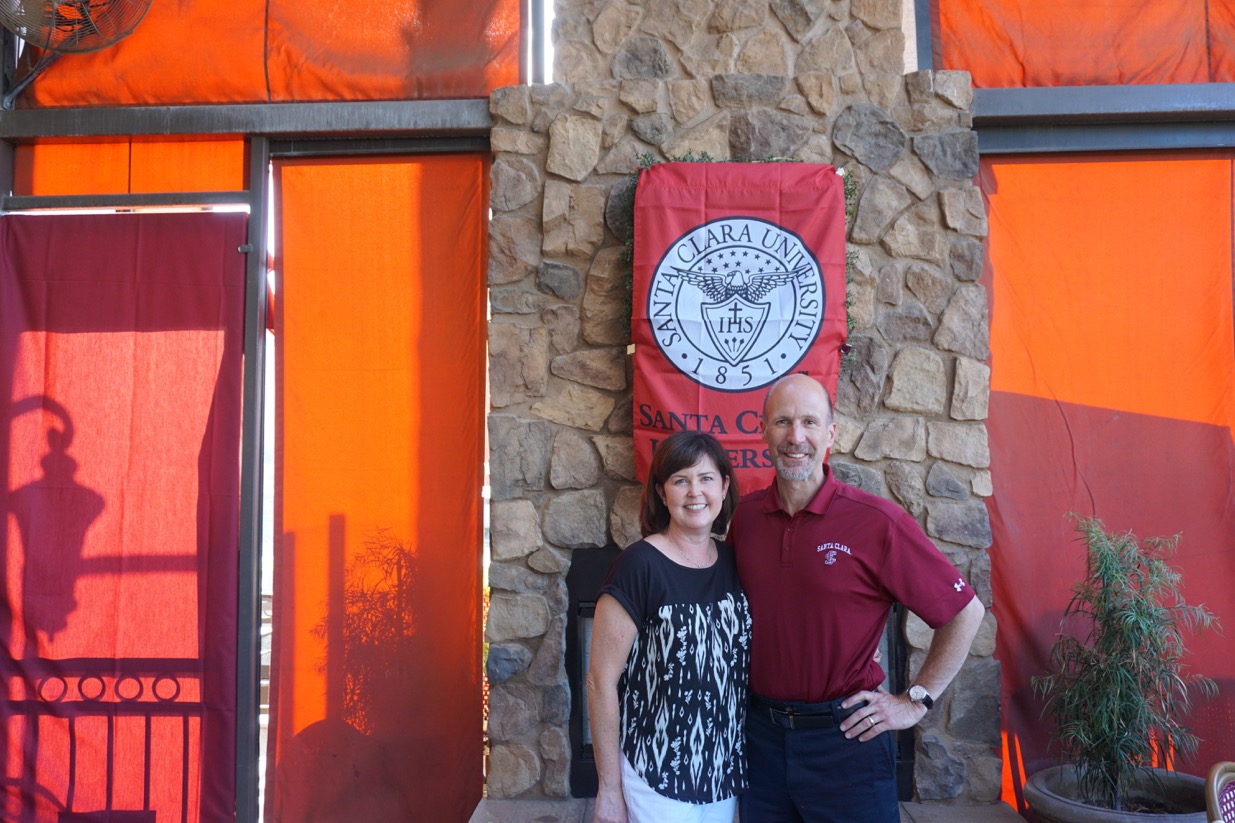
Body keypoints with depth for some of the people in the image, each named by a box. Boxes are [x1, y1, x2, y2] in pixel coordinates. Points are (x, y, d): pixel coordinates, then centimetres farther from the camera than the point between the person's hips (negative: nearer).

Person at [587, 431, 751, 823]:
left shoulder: (733, 563, 0)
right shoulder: (638, 565, -16)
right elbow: (601, 681, -14)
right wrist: (609, 790, -12)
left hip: (723, 773, 6)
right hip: (656, 778, -5)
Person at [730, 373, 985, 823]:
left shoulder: (878, 522, -15)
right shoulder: (745, 516, -2)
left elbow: (965, 612, -7)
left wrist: (916, 701, -6)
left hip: (846, 736, -3)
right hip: (762, 731, 4)